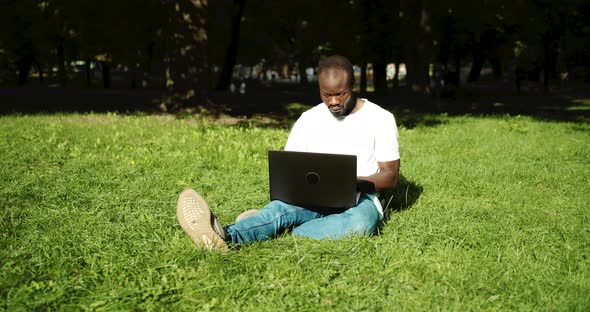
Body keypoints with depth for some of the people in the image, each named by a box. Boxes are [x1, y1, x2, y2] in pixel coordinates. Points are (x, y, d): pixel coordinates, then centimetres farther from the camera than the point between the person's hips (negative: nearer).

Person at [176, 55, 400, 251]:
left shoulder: (380, 118, 1)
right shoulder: (309, 119, 8)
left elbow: (390, 177, -1)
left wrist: (355, 182, -21)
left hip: (359, 200, -2)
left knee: (361, 221, -40)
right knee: (284, 206, -34)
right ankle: (224, 236, -62)